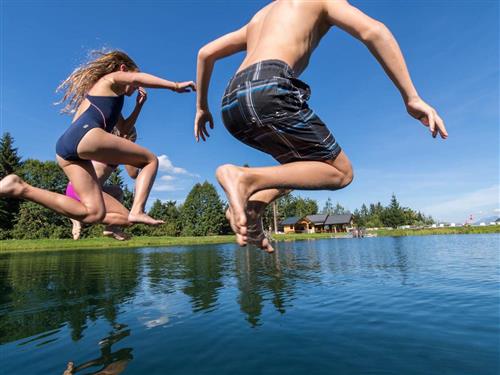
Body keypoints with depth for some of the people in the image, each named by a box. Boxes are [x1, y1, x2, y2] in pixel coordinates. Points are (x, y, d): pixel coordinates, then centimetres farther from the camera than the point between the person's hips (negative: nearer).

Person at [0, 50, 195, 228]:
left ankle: (21, 189, -8)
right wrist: (175, 86, -7)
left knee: (93, 214, -1)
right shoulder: (112, 78, 17)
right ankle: (137, 211, -16)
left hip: (64, 148, 8)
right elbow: (138, 77, -6)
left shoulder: (109, 99, 39)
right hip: (86, 135, -8)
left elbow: (125, 129, 43)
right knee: (150, 160, 3)